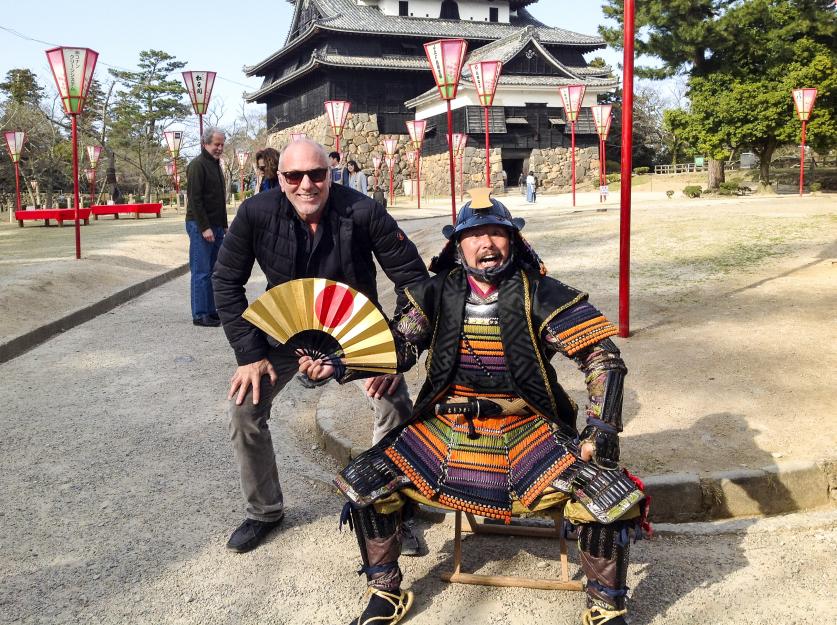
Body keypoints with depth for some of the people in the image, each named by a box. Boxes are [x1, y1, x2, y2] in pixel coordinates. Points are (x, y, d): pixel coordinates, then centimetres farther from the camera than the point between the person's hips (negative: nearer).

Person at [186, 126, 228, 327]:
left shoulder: (216, 165, 18)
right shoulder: (197, 165, -10)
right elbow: (195, 199, -17)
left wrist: (224, 225, 18)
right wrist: (204, 227, -20)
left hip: (216, 226, 9)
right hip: (200, 226, -9)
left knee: (212, 271, 11)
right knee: (201, 271, -6)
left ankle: (211, 311, 18)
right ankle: (200, 315, -1)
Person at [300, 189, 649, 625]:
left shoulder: (539, 294, -10)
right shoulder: (438, 295, -2)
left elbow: (603, 356, -9)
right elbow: (397, 347, -1)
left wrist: (602, 428, -19)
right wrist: (337, 365, -17)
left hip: (527, 431, -2)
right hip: (448, 430, 2)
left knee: (614, 501, -21)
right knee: (361, 485, -8)